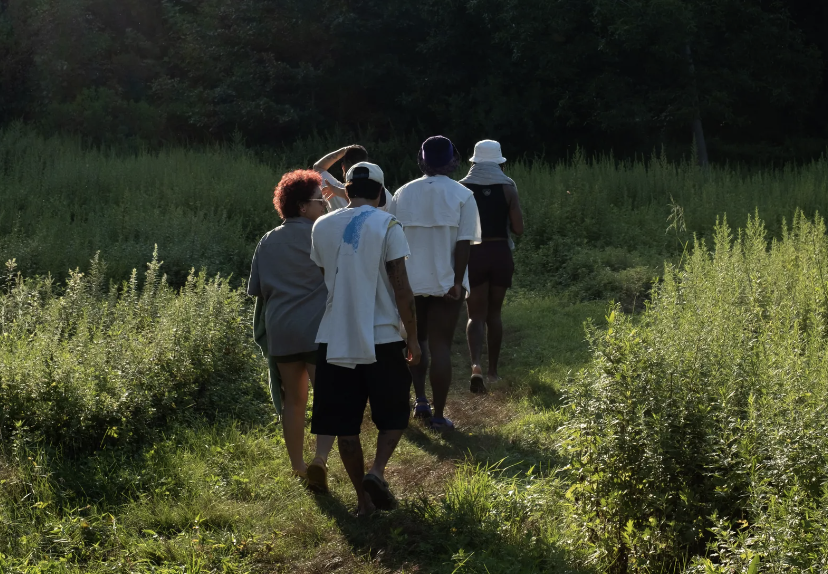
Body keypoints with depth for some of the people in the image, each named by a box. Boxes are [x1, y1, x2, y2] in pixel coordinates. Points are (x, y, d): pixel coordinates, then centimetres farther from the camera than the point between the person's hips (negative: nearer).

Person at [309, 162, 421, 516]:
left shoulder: (322, 227, 5)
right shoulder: (387, 225, -6)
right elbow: (401, 288, -8)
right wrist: (413, 337, 0)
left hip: (334, 338, 3)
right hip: (382, 339, -3)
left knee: (345, 422, 10)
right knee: (393, 414, 13)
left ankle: (363, 498, 13)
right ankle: (377, 471, -10)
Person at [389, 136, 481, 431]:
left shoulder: (402, 194, 3)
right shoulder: (462, 196, -5)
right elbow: (464, 243, -11)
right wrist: (457, 282, -9)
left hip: (409, 281, 2)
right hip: (445, 282, -2)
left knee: (416, 341, 20)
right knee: (440, 346, 2)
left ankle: (420, 399, 13)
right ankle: (438, 415, 4)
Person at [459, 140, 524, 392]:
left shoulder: (463, 188, -2)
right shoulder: (508, 187, -2)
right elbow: (518, 228, -6)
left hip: (473, 254, -1)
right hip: (500, 253, 1)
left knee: (476, 315, 4)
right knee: (494, 313, 15)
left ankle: (476, 364, -20)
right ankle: (493, 370, 21)